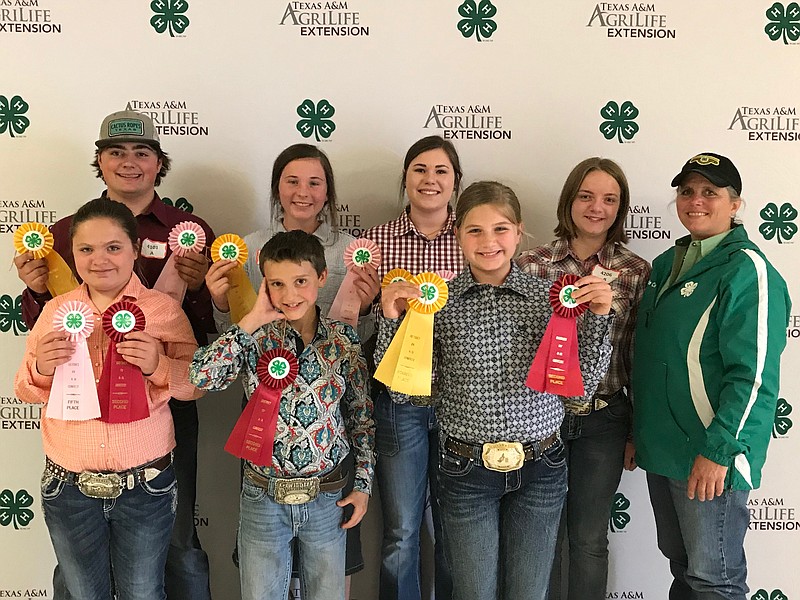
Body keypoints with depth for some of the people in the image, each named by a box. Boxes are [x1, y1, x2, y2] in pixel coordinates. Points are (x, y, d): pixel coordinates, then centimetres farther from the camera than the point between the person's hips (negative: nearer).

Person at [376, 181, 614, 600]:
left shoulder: (547, 296, -2)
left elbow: (583, 382, -1)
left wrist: (598, 317, -12)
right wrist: (391, 319, -16)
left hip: (540, 468, 1)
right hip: (467, 470, -1)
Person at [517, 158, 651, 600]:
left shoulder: (637, 272, -2)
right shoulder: (532, 265, -3)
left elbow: (640, 356, 1)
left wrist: (637, 431, 3)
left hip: (603, 419, 0)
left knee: (589, 538, 13)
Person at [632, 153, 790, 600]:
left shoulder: (748, 271, -13)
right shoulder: (667, 265, 12)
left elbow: (754, 374, -18)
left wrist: (717, 451, -21)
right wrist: (638, 430, 17)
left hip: (710, 459, -8)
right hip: (662, 447, 8)